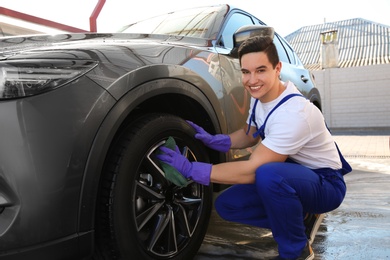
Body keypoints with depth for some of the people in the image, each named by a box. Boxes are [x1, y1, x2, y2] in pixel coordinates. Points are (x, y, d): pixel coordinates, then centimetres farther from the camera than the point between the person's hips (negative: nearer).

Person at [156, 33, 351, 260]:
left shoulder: (293, 113, -32)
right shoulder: (260, 96, -5)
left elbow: (252, 170, -33)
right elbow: (249, 135, 12)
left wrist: (191, 169, -30)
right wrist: (212, 140, -7)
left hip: (326, 182, -8)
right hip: (294, 172, 8)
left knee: (267, 175, -39)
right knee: (226, 205, -4)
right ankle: (301, 218, 10)